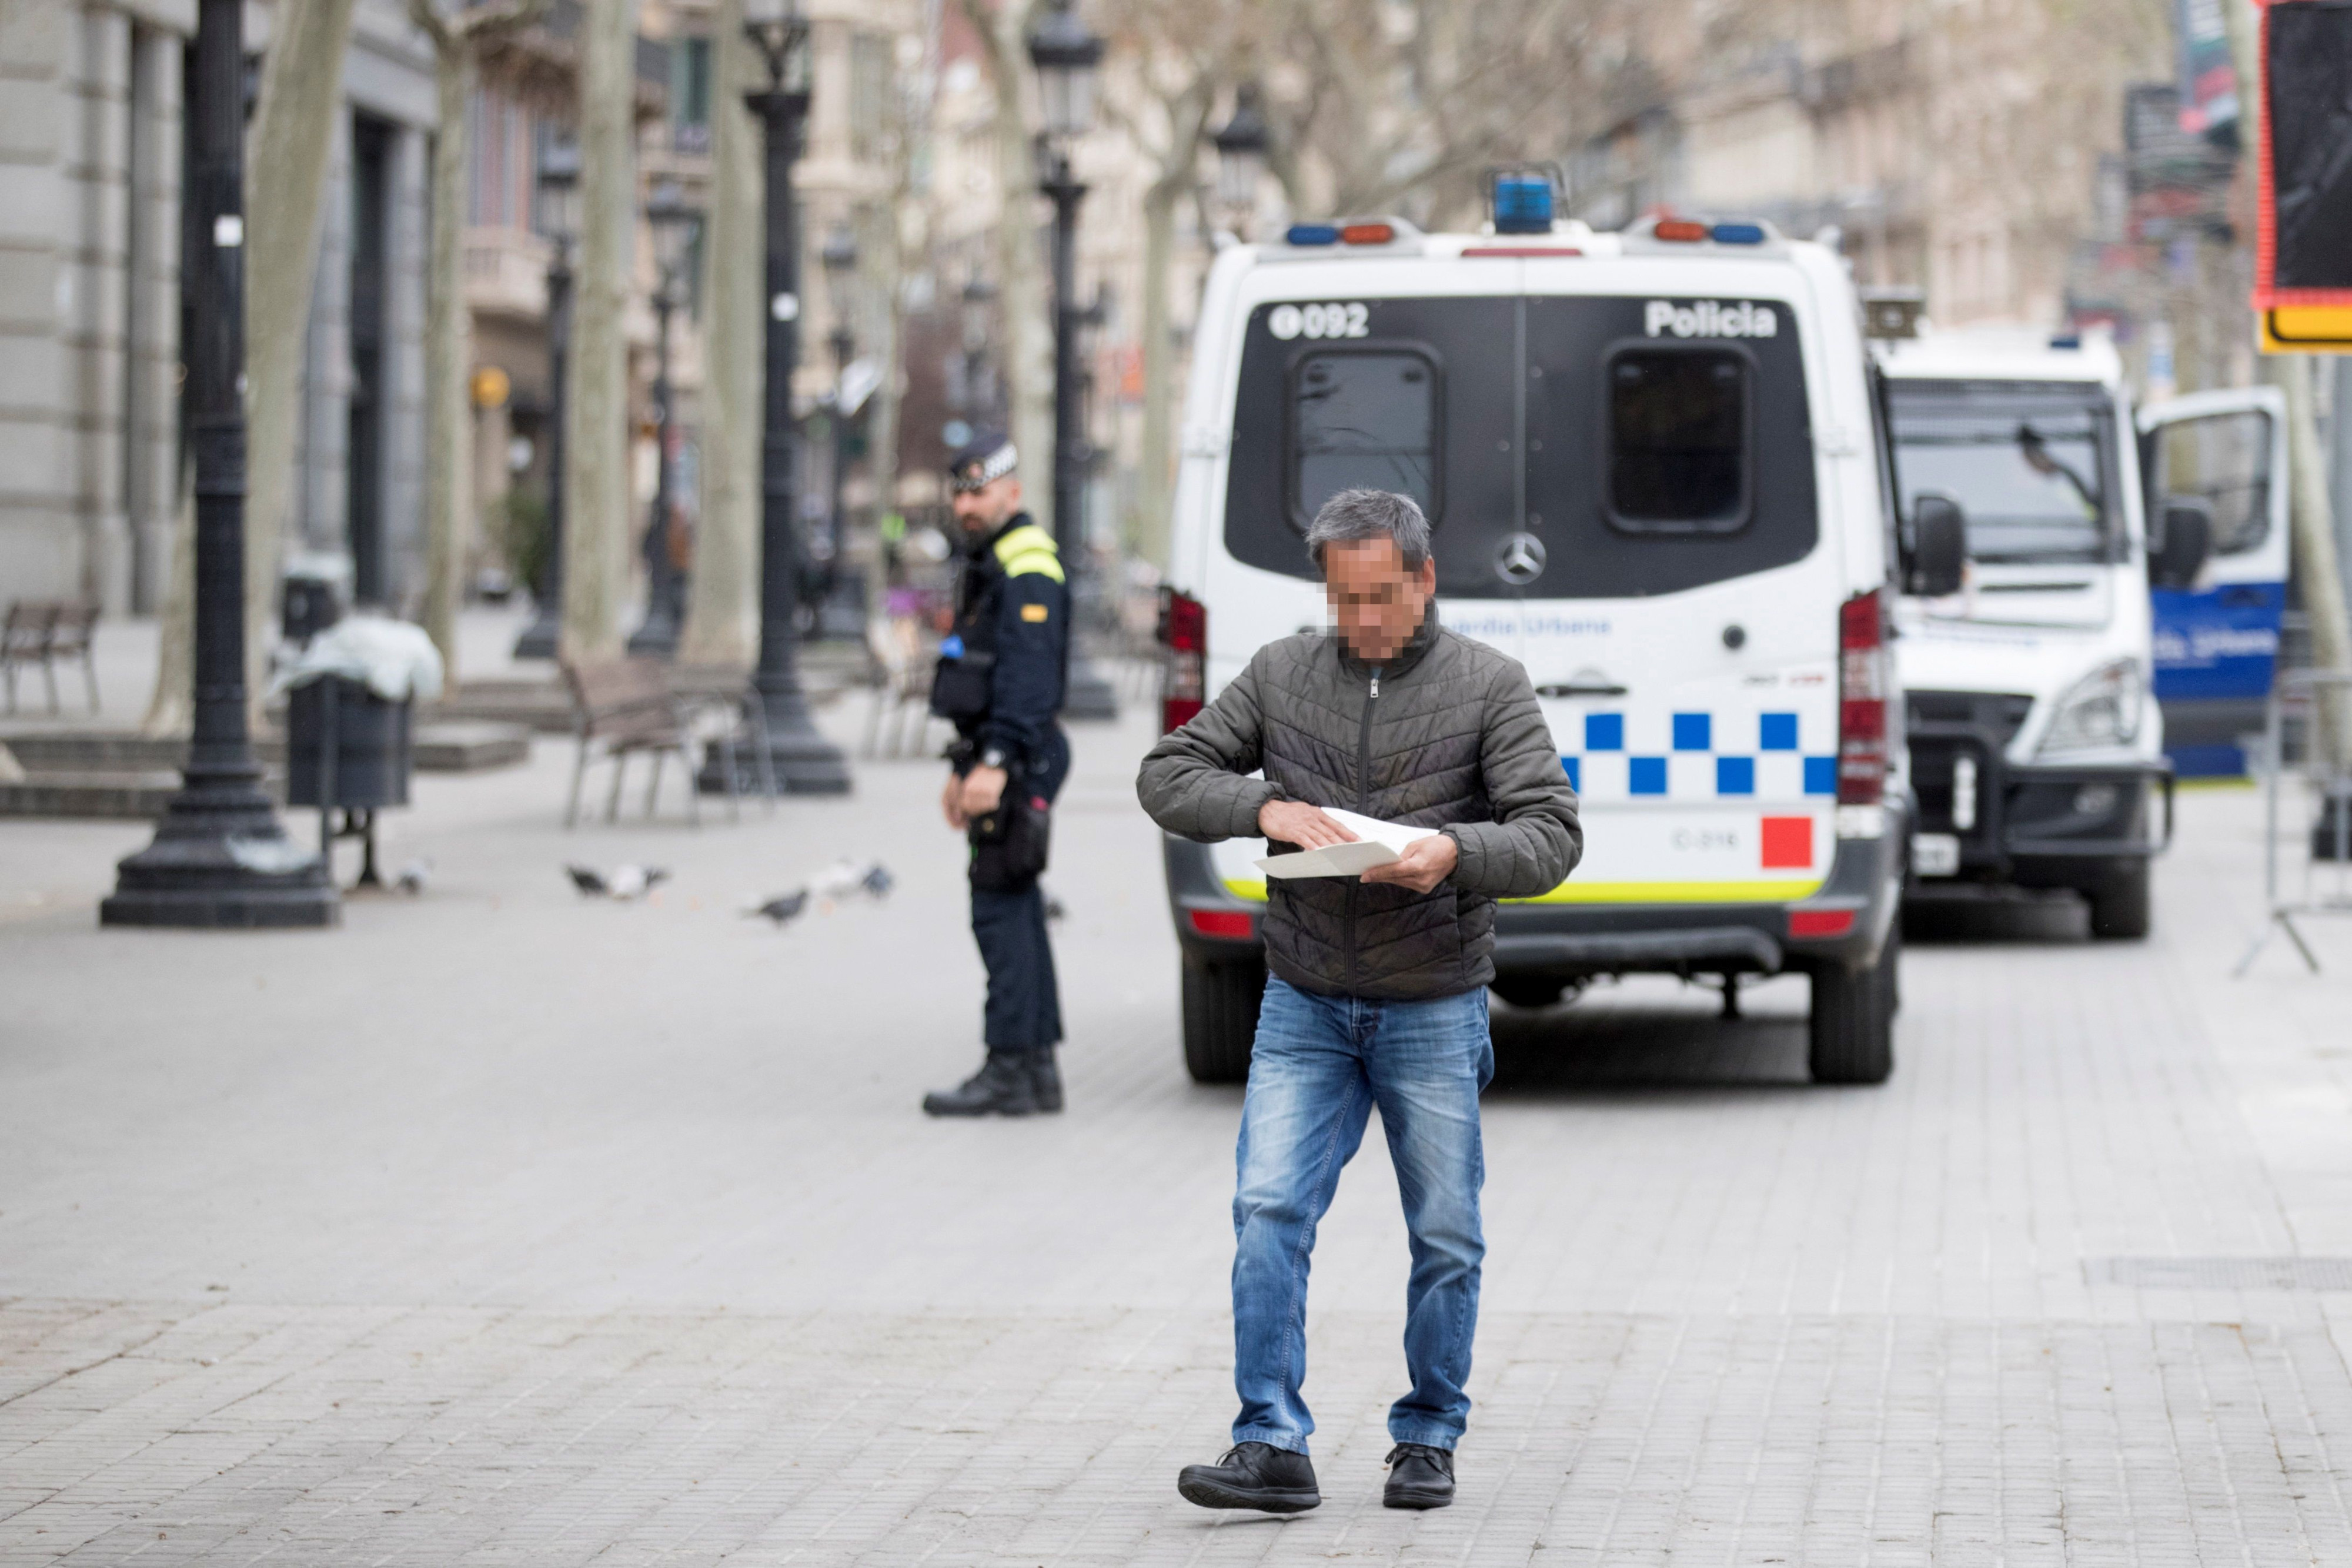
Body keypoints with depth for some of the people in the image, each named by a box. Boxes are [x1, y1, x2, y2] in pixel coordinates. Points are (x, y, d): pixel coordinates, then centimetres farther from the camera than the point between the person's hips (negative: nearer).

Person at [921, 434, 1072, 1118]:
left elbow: (1028, 676, -23)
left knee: (1000, 911, -11)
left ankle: (1009, 1070, -12)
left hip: (1017, 761, -11)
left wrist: (994, 763, -29)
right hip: (995, 759, 11)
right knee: (1017, 911, 11)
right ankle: (1037, 1067, 14)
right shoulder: (988, 565, 20)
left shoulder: (1027, 568, -14)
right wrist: (965, 766, 24)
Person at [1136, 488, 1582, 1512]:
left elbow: (1551, 835, -9)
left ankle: (1429, 1439, 21)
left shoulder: (1488, 686, -3)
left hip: (1434, 1013, -1)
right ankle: (1272, 1447, -10)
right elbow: (1168, 776, 4)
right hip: (1304, 1007, 1)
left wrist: (1455, 852, -29)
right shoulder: (1280, 675, 4)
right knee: (1268, 1212, -11)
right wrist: (1262, 810, -16)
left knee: (1445, 1238, 6)